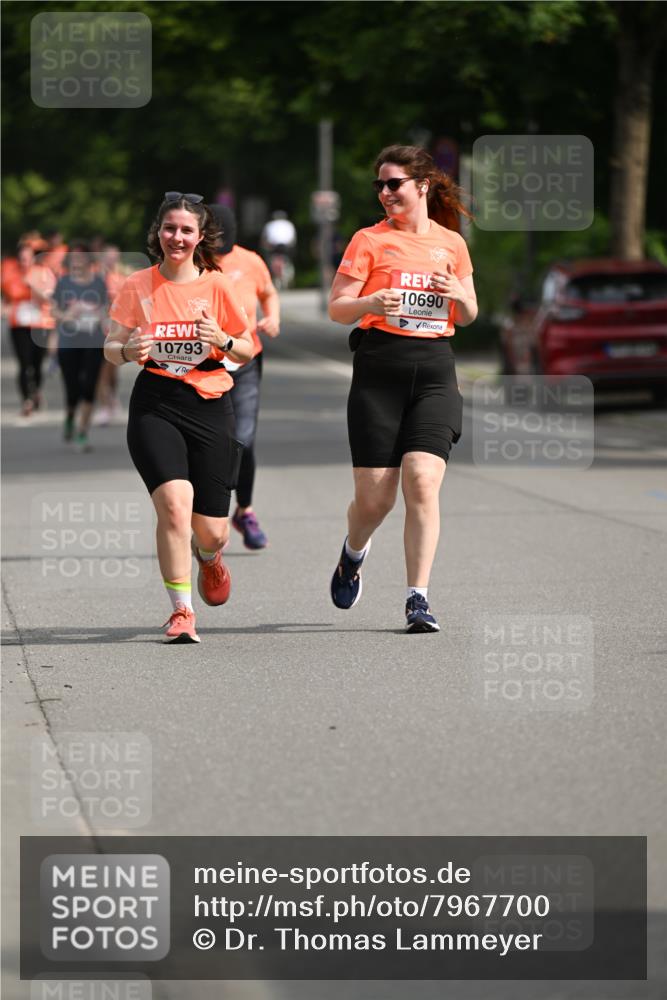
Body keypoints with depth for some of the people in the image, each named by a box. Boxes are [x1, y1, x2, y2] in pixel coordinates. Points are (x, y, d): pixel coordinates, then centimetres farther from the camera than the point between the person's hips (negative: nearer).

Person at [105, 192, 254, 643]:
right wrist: (127, 350, -16)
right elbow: (111, 346, 6)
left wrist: (224, 341, -13)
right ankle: (181, 611, -12)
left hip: (211, 407, 1)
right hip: (155, 405, -1)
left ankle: (209, 558, 43)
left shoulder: (217, 285, 2)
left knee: (211, 532, 3)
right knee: (175, 502, -24)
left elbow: (248, 351, 9)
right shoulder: (138, 286, 2)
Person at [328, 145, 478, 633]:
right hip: (379, 369, -1)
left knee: (423, 481, -16)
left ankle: (418, 598, -11)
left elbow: (467, 317, 19)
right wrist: (370, 303, -19)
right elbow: (337, 308, 1)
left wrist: (459, 295, -3)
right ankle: (354, 553, 34)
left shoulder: (451, 243, 11)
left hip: (434, 370, 1)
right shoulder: (370, 240, 4)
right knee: (374, 498, -1)